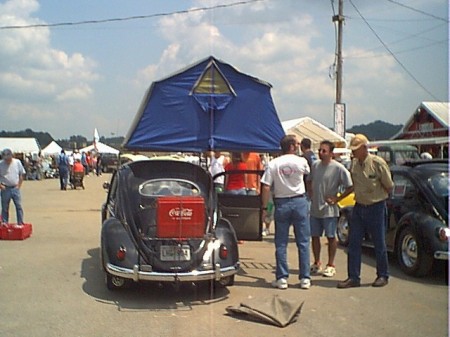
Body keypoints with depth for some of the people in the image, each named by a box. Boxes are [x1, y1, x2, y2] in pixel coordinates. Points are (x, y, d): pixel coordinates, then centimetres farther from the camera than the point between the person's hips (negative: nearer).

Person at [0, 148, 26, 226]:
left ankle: (20, 223, 7)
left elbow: (22, 174, 7)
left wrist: (19, 185, 1)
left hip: (15, 188, 1)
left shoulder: (17, 162, 0)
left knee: (19, 206, 0)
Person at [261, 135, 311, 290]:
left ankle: (282, 278, 8)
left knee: (281, 243, 7)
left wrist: (264, 208, -2)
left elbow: (266, 188, -8)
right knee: (303, 242, 7)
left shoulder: (273, 164, -3)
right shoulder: (301, 161, -4)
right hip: (299, 201, 0)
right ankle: (305, 278, 9)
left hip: (281, 203, 0)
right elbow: (307, 171, 18)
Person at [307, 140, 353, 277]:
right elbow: (309, 181, 22)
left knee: (331, 237, 3)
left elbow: (350, 187, -13)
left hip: (329, 210, -5)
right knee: (314, 236, 11)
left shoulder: (338, 168, -13)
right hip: (314, 208, 6)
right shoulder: (315, 165, 5)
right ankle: (317, 263, 24)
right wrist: (311, 194, 10)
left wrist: (337, 199, -12)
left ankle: (331, 265, 13)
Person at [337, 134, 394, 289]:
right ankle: (353, 277, 10)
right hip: (359, 206, 5)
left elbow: (389, 186, -5)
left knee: (379, 244, 6)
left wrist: (378, 197, 5)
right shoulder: (353, 164, 2)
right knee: (353, 243, 4)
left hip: (376, 207, -5)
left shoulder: (378, 163, -14)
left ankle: (383, 276, 21)